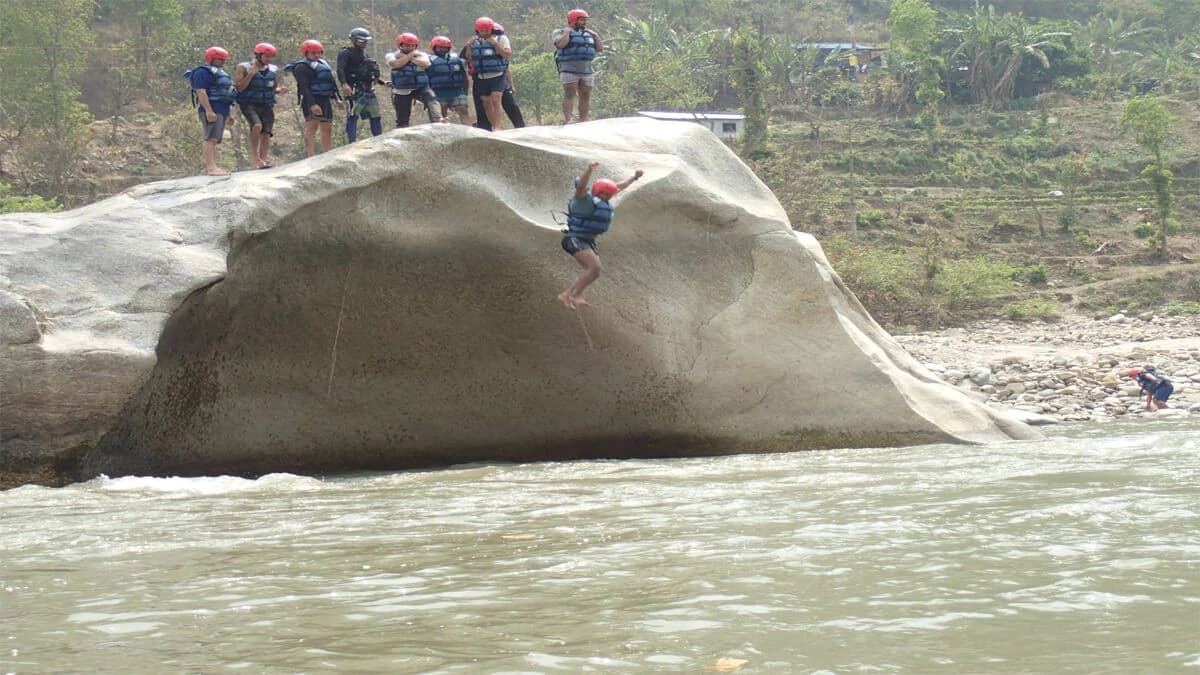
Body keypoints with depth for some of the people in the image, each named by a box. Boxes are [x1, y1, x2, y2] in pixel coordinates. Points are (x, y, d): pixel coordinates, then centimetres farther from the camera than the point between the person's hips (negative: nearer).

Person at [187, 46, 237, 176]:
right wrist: (209, 111, -26)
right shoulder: (203, 72, -8)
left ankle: (212, 167, 8)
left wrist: (228, 114, 28)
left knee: (214, 140, 8)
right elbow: (201, 92, -18)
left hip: (221, 110, 10)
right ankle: (211, 168, -23)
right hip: (211, 110, -10)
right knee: (211, 138, -16)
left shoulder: (219, 72, 24)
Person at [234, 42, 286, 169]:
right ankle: (254, 155, -13)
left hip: (267, 106, 5)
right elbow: (239, 87, -7)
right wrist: (251, 74, -16)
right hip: (249, 105, -5)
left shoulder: (273, 70, 12)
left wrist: (279, 90, 1)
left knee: (266, 134, -6)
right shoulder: (244, 68, -2)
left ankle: (264, 159, -1)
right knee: (257, 125, -28)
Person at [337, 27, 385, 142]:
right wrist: (344, 84, -36)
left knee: (376, 117, 11)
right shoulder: (345, 54, -6)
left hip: (369, 90, 8)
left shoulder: (364, 54, 22)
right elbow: (340, 70, -21)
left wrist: (382, 82, 27)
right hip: (355, 91, -8)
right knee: (353, 117, -14)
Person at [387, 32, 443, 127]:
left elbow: (425, 63, -16)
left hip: (420, 88, 0)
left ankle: (437, 120, -50)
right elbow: (396, 64, -20)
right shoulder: (393, 55, 3)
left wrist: (411, 58, -12)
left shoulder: (421, 55, 6)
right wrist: (411, 54, -11)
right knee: (402, 120, 6)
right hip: (402, 91, 0)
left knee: (431, 99, -31)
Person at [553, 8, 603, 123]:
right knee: (569, 94, -12)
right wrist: (567, 31, -12)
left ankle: (583, 121, 8)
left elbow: (600, 48, 15)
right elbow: (561, 44, -19)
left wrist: (595, 35, 8)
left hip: (587, 70, 6)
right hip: (569, 69, -6)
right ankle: (567, 121, -18)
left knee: (585, 96, 4)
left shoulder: (588, 34, 19)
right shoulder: (562, 32, 2)